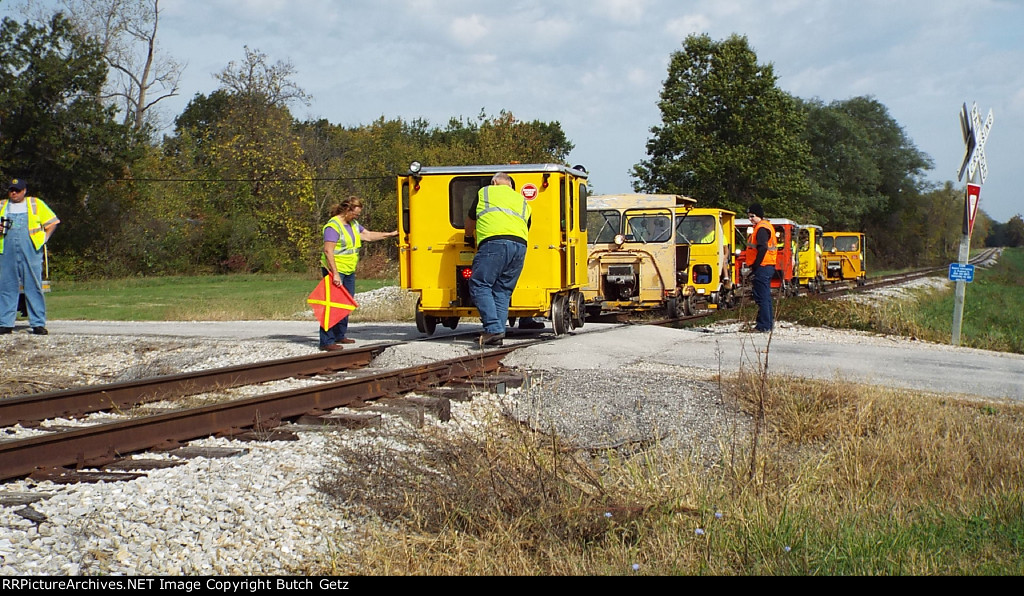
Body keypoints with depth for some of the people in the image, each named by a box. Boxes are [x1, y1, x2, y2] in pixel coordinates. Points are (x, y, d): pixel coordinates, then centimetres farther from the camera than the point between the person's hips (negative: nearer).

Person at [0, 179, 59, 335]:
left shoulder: (36, 204, 10)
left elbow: (52, 222, 12)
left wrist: (44, 239, 3)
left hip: (31, 252, -3)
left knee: (34, 287, -3)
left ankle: (38, 324, -1)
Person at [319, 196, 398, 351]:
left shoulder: (353, 224, 13)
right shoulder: (333, 226, -16)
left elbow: (369, 236, 21)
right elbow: (328, 251, -21)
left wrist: (391, 234, 19)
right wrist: (335, 274, -25)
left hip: (349, 271, 10)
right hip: (335, 270, -10)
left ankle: (339, 336, 25)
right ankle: (327, 341, -10)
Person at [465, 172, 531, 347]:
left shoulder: (484, 192, 23)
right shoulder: (523, 201, 32)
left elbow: (470, 223, 33)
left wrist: (469, 236, 54)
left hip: (494, 242, -5)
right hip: (520, 245, 5)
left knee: (480, 286, -5)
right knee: (502, 291, 8)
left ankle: (494, 329, -20)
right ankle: (498, 335, -1)